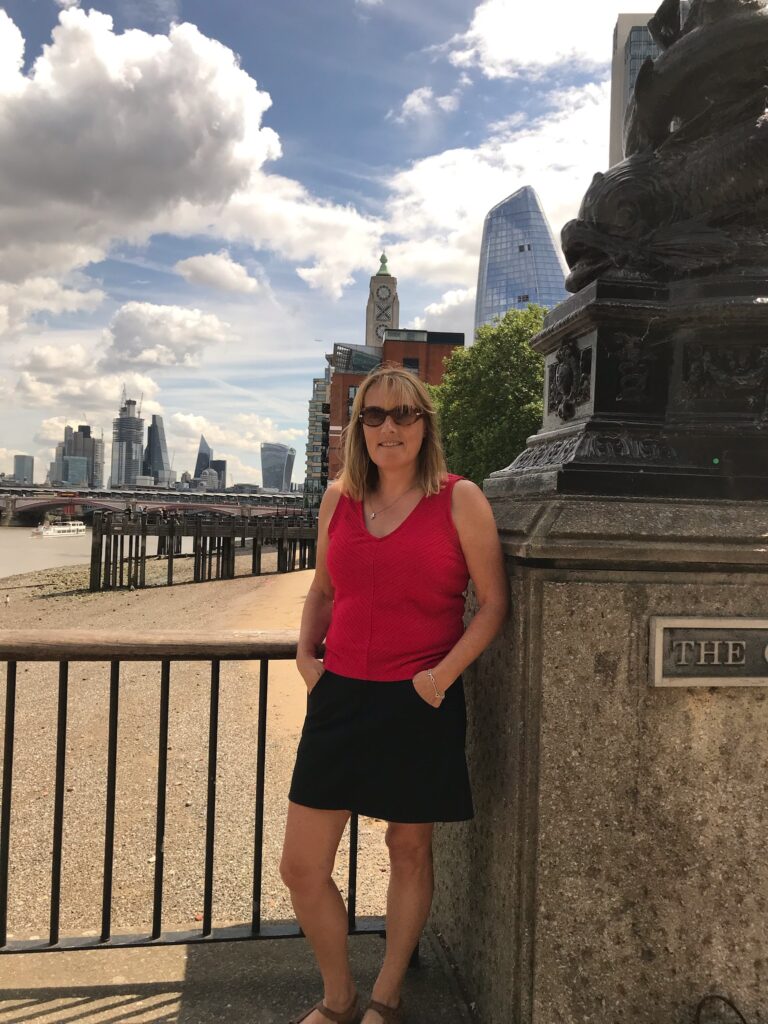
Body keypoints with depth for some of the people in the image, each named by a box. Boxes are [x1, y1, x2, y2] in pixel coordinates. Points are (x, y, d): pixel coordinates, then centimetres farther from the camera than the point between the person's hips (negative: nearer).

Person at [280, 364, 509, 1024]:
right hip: (340, 698, 4)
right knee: (301, 867, 6)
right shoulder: (339, 498, 7)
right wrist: (306, 653, 6)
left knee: (410, 852, 14)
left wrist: (443, 673, -13)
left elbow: (494, 604, -4)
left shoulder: (459, 499, -6)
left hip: (420, 703, -3)